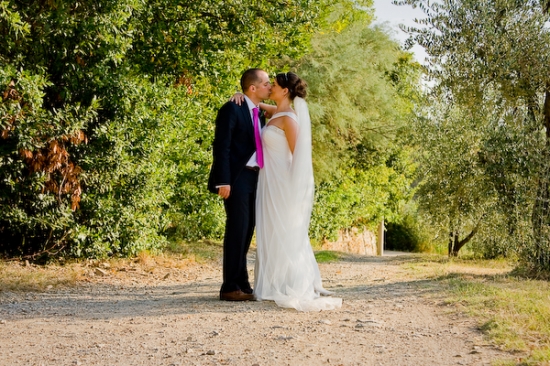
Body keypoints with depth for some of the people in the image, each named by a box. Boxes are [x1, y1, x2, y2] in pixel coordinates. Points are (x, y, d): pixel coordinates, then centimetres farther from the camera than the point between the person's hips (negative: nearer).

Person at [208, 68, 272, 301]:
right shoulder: (232, 109, -10)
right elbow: (221, 147, -14)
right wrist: (223, 181, -20)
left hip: (253, 177, 8)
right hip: (236, 177, -8)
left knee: (247, 230, 10)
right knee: (237, 230, -9)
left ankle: (242, 284, 16)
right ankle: (230, 287, -4)